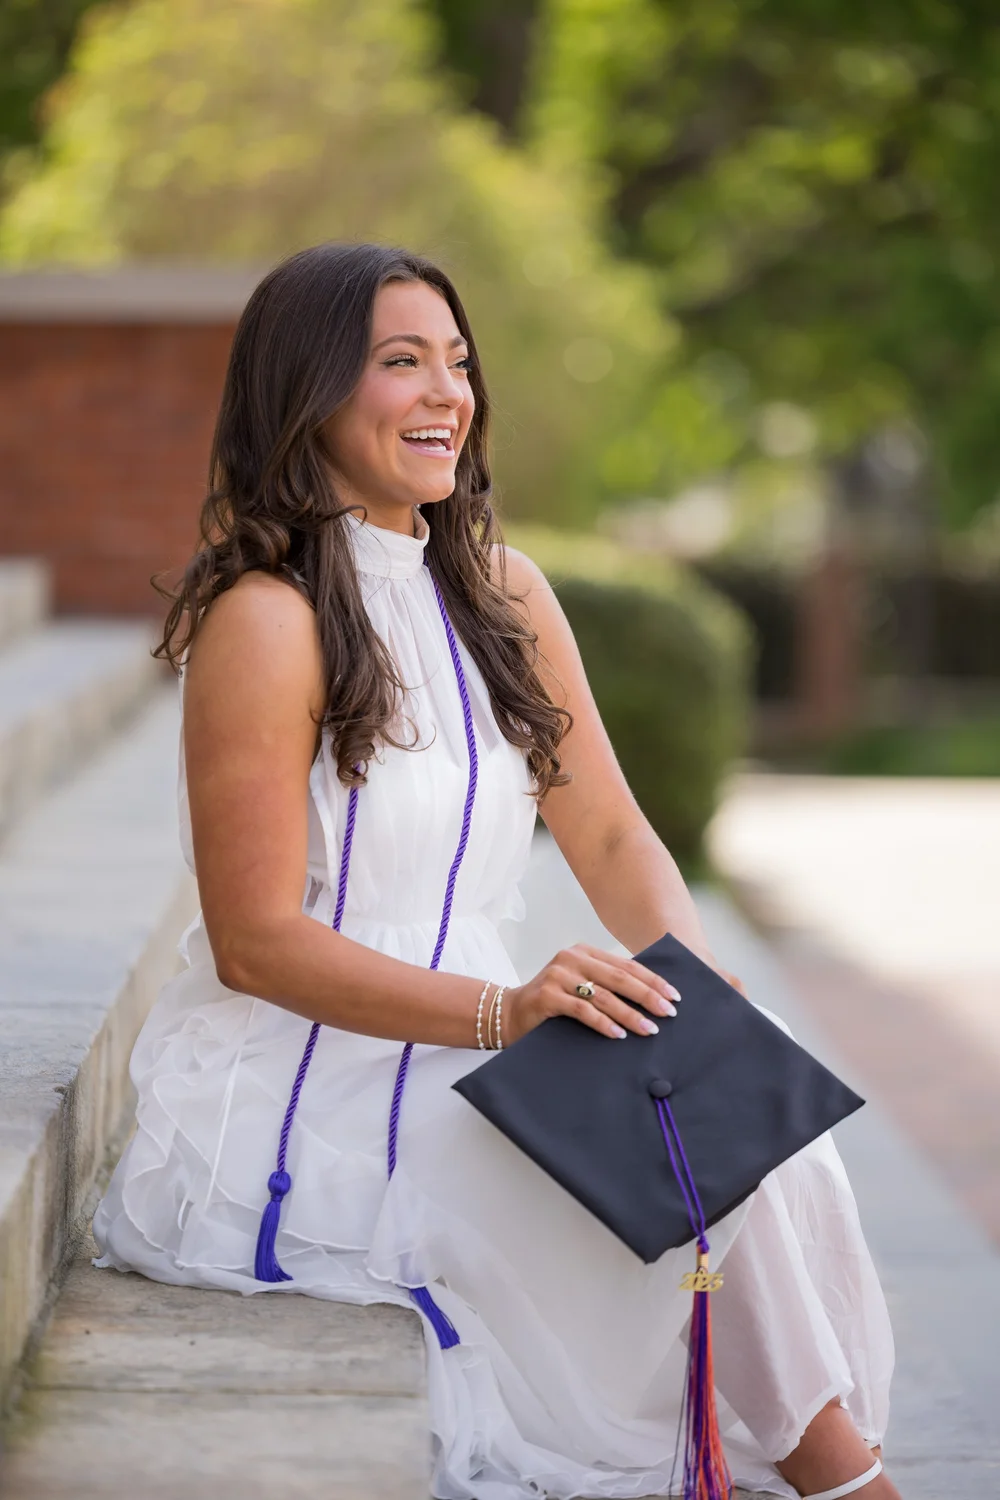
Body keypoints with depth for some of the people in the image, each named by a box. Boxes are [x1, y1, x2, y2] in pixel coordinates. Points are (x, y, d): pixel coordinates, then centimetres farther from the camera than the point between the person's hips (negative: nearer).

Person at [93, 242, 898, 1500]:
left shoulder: (502, 596, 11)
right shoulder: (266, 620, -12)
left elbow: (612, 839, 11)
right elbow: (256, 941, -15)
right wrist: (504, 1010, -25)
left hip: (459, 1067, 6)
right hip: (294, 1102, -6)